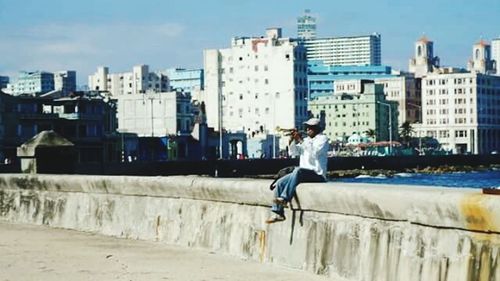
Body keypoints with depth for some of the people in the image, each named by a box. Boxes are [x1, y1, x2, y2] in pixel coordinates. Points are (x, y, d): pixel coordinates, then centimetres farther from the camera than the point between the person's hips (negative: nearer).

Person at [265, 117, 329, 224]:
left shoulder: (323, 139, -1)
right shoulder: (306, 140, 21)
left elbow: (314, 152, -19)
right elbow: (293, 152, 11)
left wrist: (301, 140, -20)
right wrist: (292, 140, -5)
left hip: (317, 175, -8)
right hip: (302, 173, 8)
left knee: (298, 170, -37)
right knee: (280, 183, -11)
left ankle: (284, 198, -39)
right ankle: (278, 214, -13)